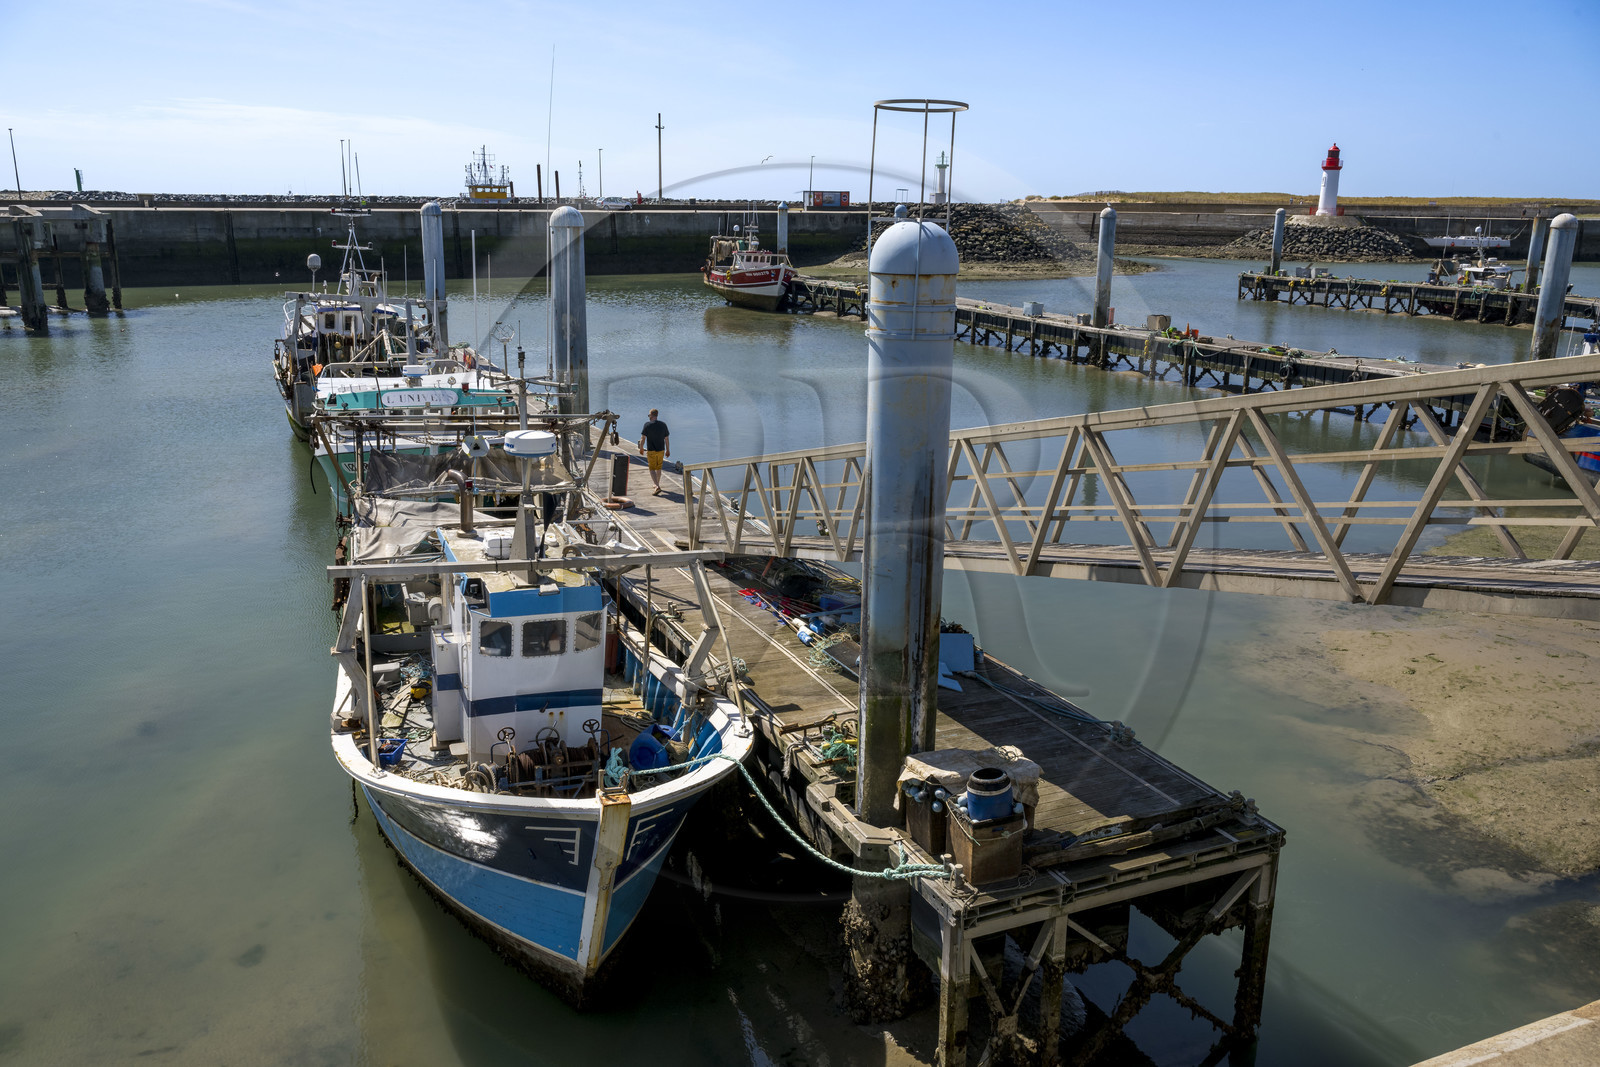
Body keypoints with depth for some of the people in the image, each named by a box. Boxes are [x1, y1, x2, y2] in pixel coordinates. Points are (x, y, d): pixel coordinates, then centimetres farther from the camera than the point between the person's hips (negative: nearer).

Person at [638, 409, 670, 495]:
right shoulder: (663, 425, 0)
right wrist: (668, 450, 16)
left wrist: (641, 448, 3)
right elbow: (666, 439, 5)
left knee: (652, 469, 1)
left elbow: (643, 438, -12)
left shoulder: (647, 425, -12)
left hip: (651, 451, -4)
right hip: (661, 450, 4)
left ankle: (657, 486, -16)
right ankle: (657, 484, 33)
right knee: (658, 468, 19)